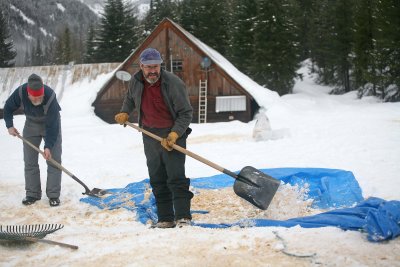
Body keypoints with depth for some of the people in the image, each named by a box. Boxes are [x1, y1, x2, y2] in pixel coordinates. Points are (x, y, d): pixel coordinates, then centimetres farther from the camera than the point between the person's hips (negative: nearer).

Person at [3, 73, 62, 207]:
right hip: (31, 124, 3)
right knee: (30, 161, 2)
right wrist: (9, 125, -17)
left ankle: (53, 195, -3)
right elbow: (8, 108, -7)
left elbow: (52, 126, -33)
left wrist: (48, 146, -35)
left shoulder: (50, 97, -37)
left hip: (51, 124, -3)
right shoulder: (20, 93, -29)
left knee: (54, 160, -8)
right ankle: (32, 194, 11)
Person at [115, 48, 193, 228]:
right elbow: (130, 98, 24)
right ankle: (165, 219, 16)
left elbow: (186, 113, -14)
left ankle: (183, 217, -9)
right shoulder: (136, 81, -2)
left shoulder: (173, 83, -18)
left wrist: (174, 134, -23)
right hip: (150, 136, 6)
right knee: (157, 180, 9)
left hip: (172, 135, -6)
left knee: (176, 179, -11)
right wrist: (125, 112, 8)